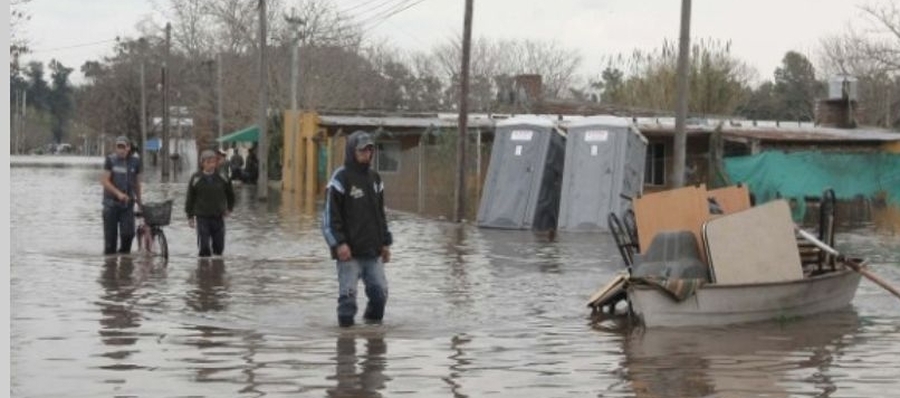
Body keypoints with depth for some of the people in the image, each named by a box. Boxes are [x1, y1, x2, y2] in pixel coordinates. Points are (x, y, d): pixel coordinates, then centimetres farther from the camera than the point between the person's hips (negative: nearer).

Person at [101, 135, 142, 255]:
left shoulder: (135, 162, 4)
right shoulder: (110, 160, -4)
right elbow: (104, 181, -9)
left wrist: (139, 200, 21)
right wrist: (118, 193, -21)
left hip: (127, 204, 2)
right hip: (111, 203, -2)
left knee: (128, 233, -12)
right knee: (110, 236, 1)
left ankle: (124, 253, 9)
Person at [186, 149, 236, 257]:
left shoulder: (222, 178, 1)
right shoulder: (196, 179, -4)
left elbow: (230, 194, 19)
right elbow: (190, 198, 2)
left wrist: (229, 208, 15)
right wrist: (190, 216, 1)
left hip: (218, 217, 2)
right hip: (202, 217, -2)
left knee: (219, 246, 6)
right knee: (203, 246, -4)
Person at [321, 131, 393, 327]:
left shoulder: (374, 178, 14)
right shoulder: (341, 178, -7)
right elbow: (330, 214, -10)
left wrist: (385, 242, 17)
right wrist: (339, 243, -17)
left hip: (373, 251, 6)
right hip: (349, 251, -6)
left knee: (380, 291, 4)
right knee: (348, 293, -5)